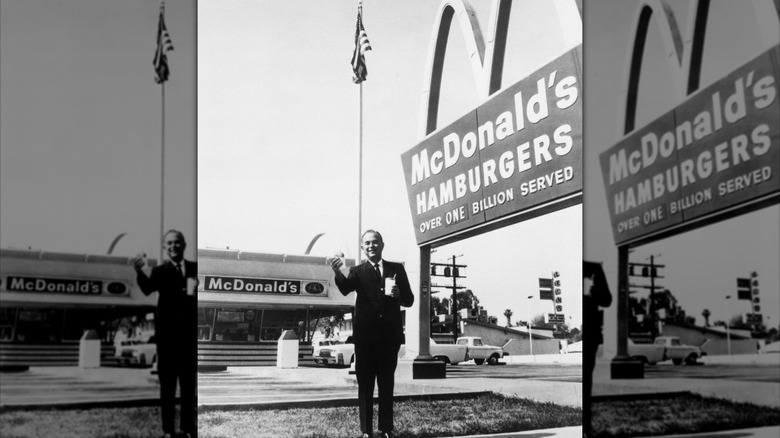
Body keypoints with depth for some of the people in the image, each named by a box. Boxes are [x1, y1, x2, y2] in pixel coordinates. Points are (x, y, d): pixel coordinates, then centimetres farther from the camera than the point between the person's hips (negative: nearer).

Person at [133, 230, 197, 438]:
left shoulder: (195, 268, 10)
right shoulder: (160, 271, 2)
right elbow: (147, 288, -18)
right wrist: (139, 271, -37)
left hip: (190, 332, 2)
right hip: (168, 333, -2)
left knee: (189, 383, 8)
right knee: (167, 383, 2)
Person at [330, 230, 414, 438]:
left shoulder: (397, 269, 9)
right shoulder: (358, 271, 3)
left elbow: (409, 300, 9)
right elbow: (345, 288, -19)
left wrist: (398, 294, -14)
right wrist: (337, 272, -40)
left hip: (390, 335, 2)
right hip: (365, 335, -2)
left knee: (387, 384, 9)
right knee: (365, 384, 2)